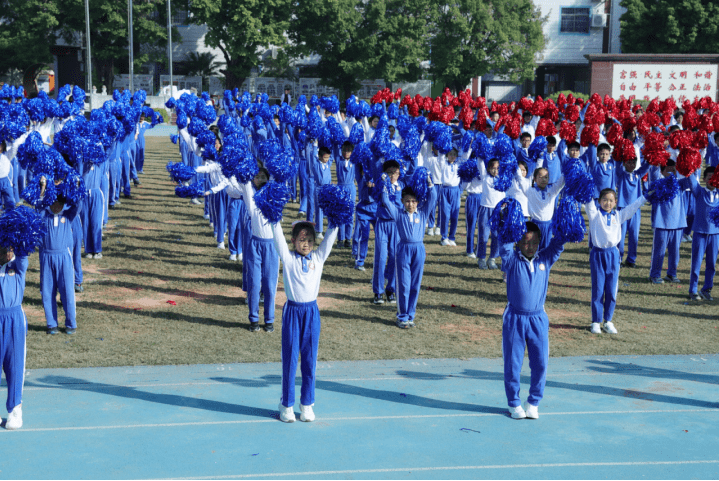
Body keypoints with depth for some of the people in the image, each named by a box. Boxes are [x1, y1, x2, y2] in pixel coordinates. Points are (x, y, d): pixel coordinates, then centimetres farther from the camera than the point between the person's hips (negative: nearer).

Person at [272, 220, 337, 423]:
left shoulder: (319, 257, 4)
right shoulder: (288, 259, -3)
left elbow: (329, 238, 0)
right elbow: (278, 238, -11)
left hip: (312, 312, 3)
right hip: (292, 312, -2)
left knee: (310, 359, 9)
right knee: (290, 359, 5)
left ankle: (307, 404, 20)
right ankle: (286, 404, 16)